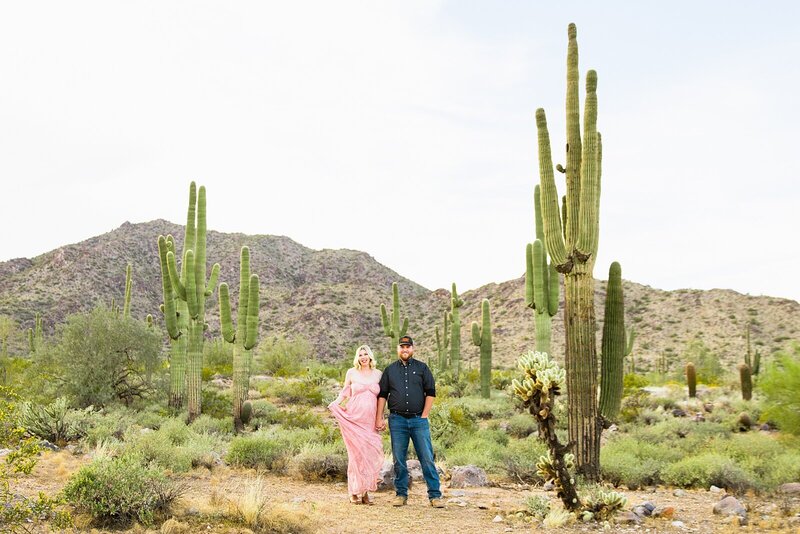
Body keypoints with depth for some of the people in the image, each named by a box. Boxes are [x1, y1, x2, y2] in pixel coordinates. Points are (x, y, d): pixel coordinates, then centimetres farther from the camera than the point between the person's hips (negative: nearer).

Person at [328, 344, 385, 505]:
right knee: (356, 454, -4)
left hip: (370, 421, 2)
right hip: (354, 418, -2)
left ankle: (365, 491, 8)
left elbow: (381, 397, 15)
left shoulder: (378, 374, 10)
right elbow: (345, 392, 12)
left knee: (370, 454, -2)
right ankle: (354, 492, 5)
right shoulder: (351, 373, 5)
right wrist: (336, 403, -8)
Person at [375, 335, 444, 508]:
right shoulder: (389, 370, 12)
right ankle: (401, 494, 14)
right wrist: (379, 418, 3)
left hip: (419, 419, -1)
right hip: (397, 420, 1)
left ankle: (435, 495, 0)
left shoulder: (422, 368, 8)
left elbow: (430, 393, 5)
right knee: (399, 460, 4)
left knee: (427, 458, -4)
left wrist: (424, 416, -2)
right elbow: (382, 395, 11)